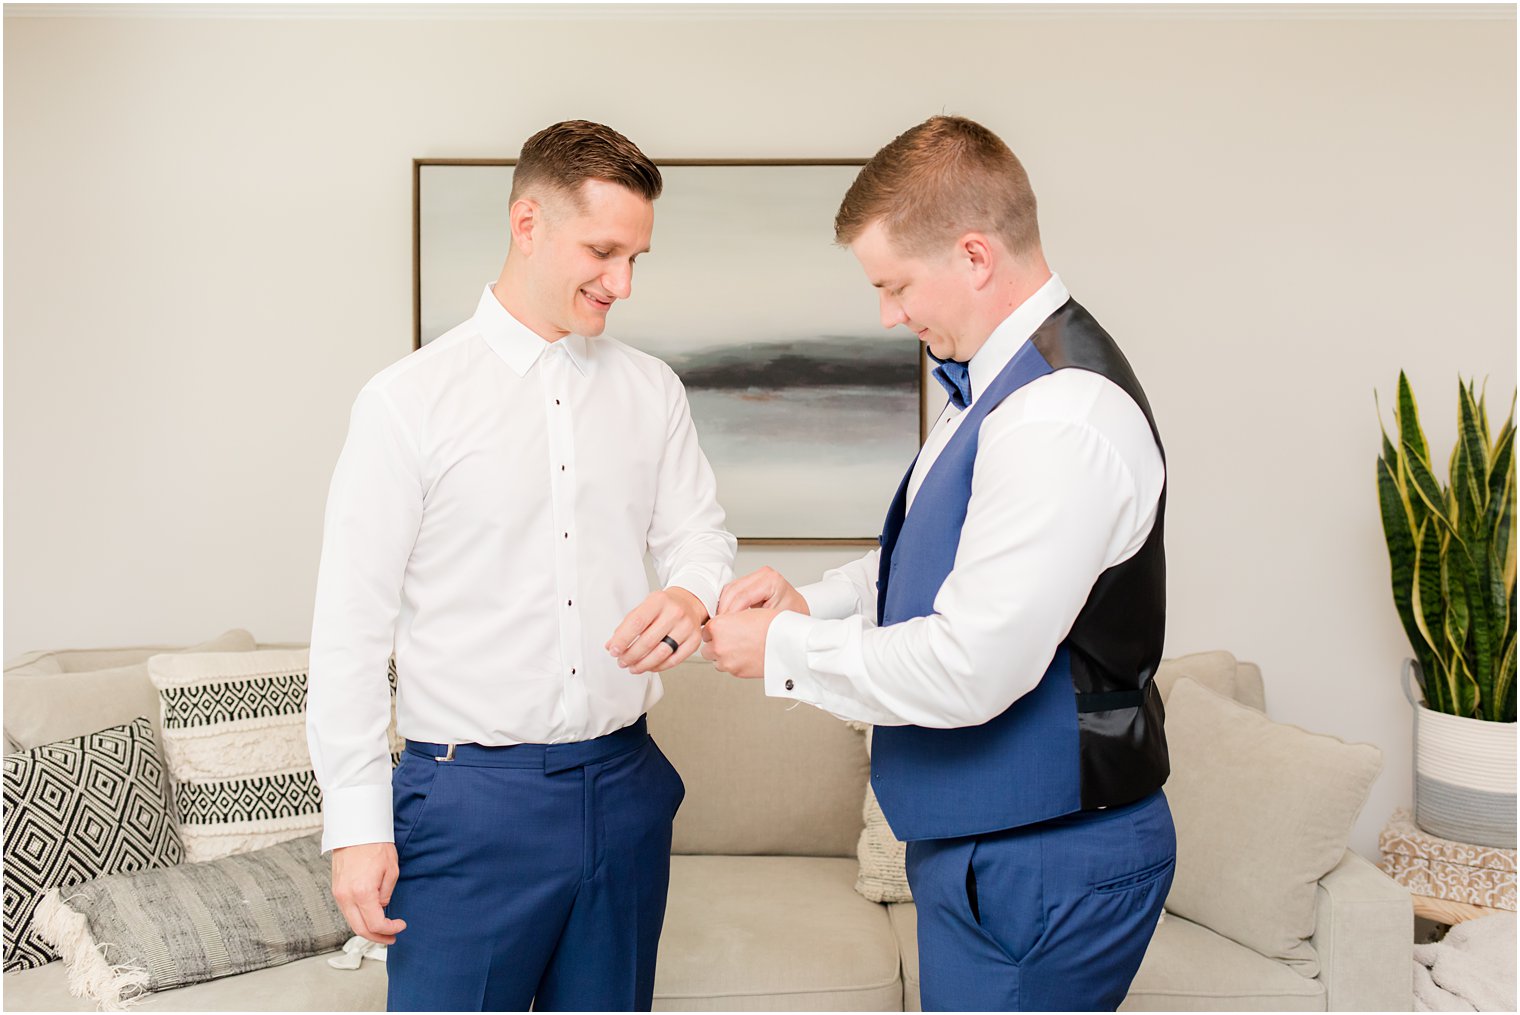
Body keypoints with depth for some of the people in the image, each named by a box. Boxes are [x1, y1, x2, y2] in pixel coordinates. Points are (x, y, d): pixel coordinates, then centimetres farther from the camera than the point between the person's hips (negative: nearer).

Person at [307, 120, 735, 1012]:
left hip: (624, 784, 4)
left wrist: (695, 595, -14)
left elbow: (701, 535, 11)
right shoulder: (409, 400, -5)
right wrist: (356, 825, -8)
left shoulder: (652, 392, 8)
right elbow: (351, 626, -6)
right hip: (469, 797, -4)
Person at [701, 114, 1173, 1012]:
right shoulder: (1000, 376, 8)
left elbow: (969, 669, -27)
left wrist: (783, 651, -14)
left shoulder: (1061, 419, -26)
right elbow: (933, 554, 19)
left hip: (1042, 869, -10)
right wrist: (813, 601, 3)